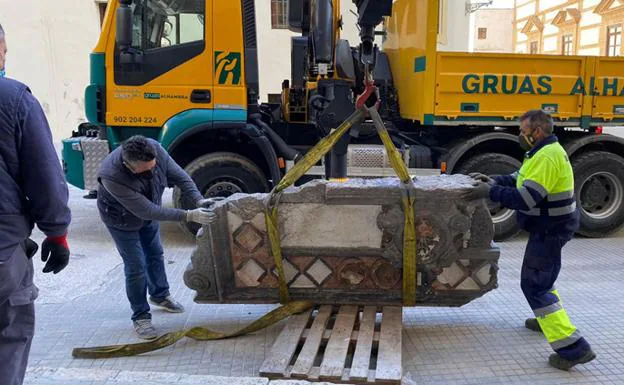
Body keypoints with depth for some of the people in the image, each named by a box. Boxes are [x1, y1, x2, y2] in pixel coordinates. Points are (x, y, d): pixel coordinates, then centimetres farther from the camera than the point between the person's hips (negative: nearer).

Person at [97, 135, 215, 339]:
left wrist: (199, 200, -33)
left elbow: (179, 177, -18)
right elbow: (146, 211, -41)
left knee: (155, 255, 20)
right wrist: (189, 216, -44)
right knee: (136, 266, -4)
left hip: (149, 212, 6)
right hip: (122, 220, -5)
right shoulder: (112, 176, -43)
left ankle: (160, 295, 43)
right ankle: (140, 316, 14)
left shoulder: (155, 149, -31)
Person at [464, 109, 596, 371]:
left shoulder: (547, 157, -25)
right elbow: (522, 180, 18)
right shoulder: (544, 151, 9)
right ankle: (548, 319, 47)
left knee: (534, 284, -9)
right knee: (541, 276, 28)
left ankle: (573, 347, -10)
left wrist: (490, 192, -24)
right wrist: (494, 181, 6)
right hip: (550, 226, 11)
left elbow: (526, 198, -31)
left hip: (550, 229, -11)